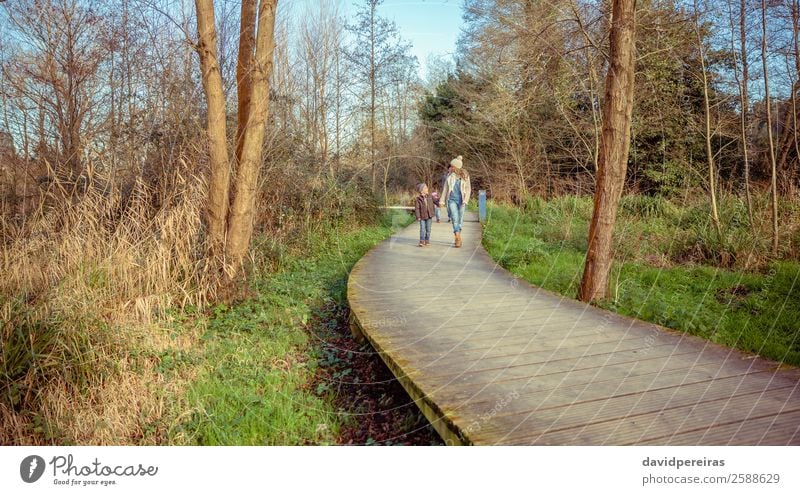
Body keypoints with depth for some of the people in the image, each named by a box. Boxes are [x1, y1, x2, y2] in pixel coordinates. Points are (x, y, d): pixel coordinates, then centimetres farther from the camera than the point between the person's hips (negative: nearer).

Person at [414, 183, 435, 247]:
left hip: (429, 216, 4)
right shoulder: (418, 199, -8)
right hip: (422, 217, -4)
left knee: (428, 229, 8)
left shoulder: (429, 197, 4)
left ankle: (427, 241, 18)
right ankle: (422, 241, 0)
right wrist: (418, 217, -13)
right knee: (422, 229, -6)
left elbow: (432, 206, 16)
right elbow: (417, 208, -9)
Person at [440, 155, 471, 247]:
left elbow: (468, 189, 0)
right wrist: (442, 200, 6)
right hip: (452, 199, 0)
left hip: (461, 200, 0)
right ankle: (458, 239, -17)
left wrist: (465, 200, -10)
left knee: (460, 220, 7)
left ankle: (457, 238, 22)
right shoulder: (450, 175, 2)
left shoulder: (465, 176, -2)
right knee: (455, 218, -14)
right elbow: (445, 188, 7)